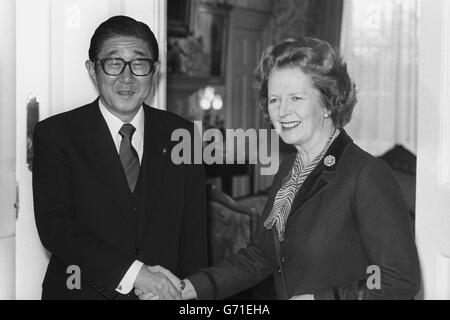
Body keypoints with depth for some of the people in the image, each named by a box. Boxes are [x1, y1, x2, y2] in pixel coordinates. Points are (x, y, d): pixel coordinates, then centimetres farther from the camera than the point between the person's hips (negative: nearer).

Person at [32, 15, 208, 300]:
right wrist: (131, 273, -24)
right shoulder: (55, 135, -8)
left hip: (165, 291, 3)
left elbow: (194, 234, -1)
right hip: (82, 290, -2)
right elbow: (55, 226, -16)